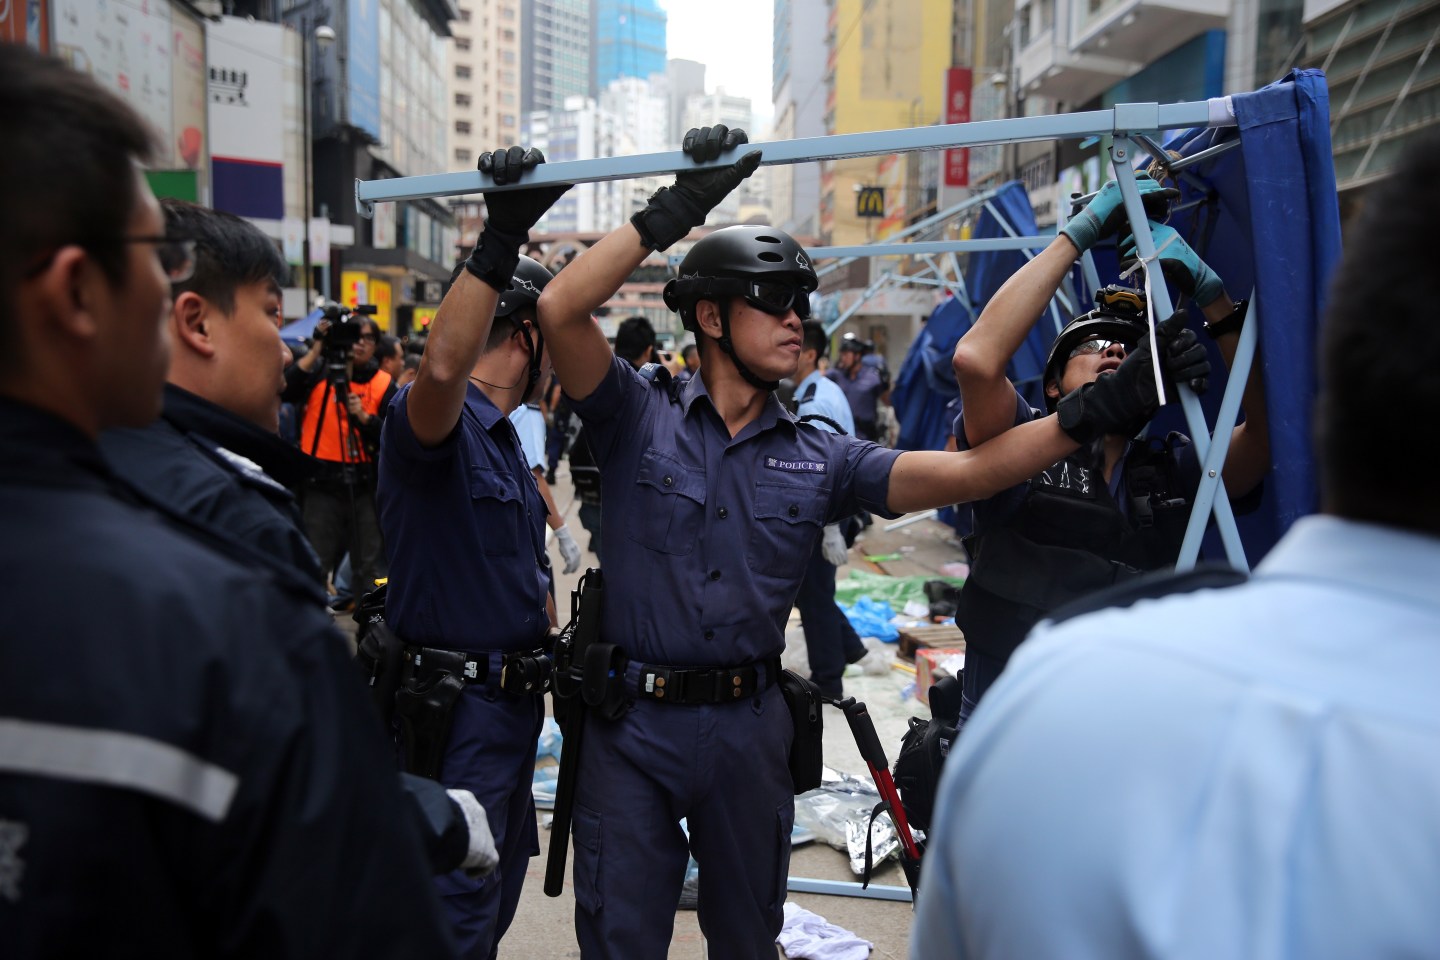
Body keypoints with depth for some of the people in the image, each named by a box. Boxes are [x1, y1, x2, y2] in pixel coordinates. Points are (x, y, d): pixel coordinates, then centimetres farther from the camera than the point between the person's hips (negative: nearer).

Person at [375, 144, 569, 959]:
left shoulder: (504, 437, 16)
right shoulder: (433, 424, -16)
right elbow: (442, 368, -43)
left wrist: (557, 646, 18)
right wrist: (501, 238, -47)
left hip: (512, 701, 10)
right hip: (452, 706, -10)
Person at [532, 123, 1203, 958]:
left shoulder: (819, 457, 3)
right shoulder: (641, 417, -5)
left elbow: (965, 473, -6)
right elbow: (561, 310, -19)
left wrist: (1094, 411, -15)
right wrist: (675, 210, -21)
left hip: (749, 727, 3)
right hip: (633, 721, -2)